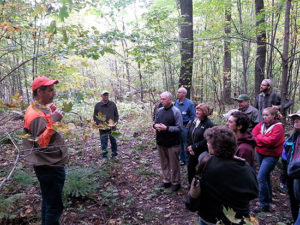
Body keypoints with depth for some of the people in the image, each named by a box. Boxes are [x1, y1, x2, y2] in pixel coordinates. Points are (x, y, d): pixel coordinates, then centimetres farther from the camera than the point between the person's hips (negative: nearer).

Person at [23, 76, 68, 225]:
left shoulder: (43, 108, 10)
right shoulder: (35, 115, -21)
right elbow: (42, 143, -26)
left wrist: (54, 116, 11)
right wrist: (52, 121, -33)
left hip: (50, 165, 10)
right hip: (50, 168, -10)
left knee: (48, 202, 23)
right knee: (54, 206, 0)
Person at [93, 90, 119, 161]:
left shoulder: (113, 104, 2)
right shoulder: (97, 105, 1)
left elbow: (116, 115, 8)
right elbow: (95, 117, 6)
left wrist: (115, 123, -6)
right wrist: (99, 124, -9)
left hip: (112, 127, 1)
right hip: (102, 128, -1)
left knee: (113, 141, 10)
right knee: (104, 142, 2)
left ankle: (114, 155, 26)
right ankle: (104, 157, 14)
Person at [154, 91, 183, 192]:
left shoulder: (176, 111, -12)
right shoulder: (159, 110, 6)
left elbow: (179, 128, -14)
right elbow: (155, 122, 17)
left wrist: (166, 128, -24)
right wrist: (155, 125, -6)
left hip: (172, 143, -5)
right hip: (160, 142, 5)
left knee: (174, 164, 8)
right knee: (164, 163, 17)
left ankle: (175, 183, 25)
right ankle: (166, 180, 33)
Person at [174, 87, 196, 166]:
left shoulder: (189, 103, -10)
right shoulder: (176, 102, 6)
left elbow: (193, 116, -7)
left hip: (185, 126, -5)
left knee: (186, 144, 3)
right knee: (179, 143, 15)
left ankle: (187, 160, 17)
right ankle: (181, 159, 29)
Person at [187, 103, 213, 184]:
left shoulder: (208, 124, -15)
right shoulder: (193, 122, 5)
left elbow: (206, 141, -20)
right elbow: (189, 135, 8)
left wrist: (194, 147, -17)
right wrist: (189, 147, -4)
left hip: (203, 153, -6)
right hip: (192, 151, 6)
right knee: (190, 168, 16)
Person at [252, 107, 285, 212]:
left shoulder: (278, 127, -14)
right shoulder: (261, 124, 3)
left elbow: (271, 141, -23)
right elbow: (253, 134, -2)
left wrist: (259, 137, -11)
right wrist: (263, 140, -15)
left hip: (271, 155, -7)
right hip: (260, 153, 7)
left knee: (261, 178, -15)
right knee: (266, 176, 20)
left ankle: (264, 205, -7)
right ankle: (269, 198, 39)